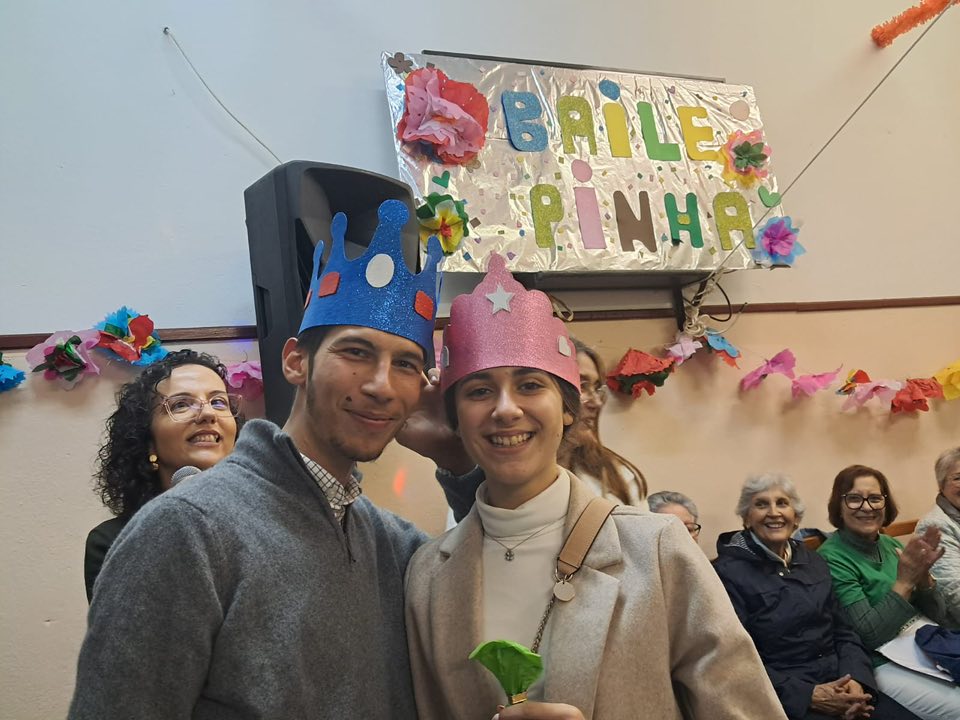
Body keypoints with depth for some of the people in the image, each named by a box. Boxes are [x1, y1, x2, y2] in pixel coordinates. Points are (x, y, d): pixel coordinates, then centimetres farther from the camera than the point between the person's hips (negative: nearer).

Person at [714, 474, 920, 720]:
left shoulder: (814, 562, 15)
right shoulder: (729, 572, -7)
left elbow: (844, 632, 13)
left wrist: (856, 679, -6)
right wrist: (808, 695, -19)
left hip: (839, 685, 6)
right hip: (785, 698, -6)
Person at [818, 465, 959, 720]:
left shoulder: (892, 545, 7)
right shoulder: (831, 558, -14)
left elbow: (934, 617, 7)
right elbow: (868, 636, -18)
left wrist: (923, 576, -12)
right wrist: (904, 581, -24)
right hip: (881, 663, -7)